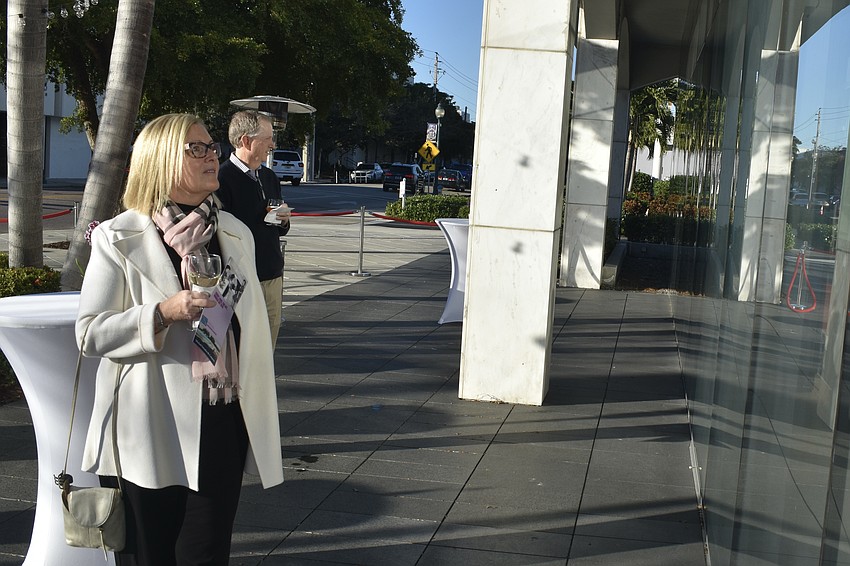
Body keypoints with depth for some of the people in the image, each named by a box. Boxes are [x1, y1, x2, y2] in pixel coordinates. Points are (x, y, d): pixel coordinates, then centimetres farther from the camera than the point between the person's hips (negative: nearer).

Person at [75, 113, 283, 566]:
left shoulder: (236, 234, 10)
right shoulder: (119, 240, -4)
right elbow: (90, 333, -7)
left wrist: (262, 420, 15)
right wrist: (162, 313, -22)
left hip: (223, 427, 3)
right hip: (147, 434, -3)